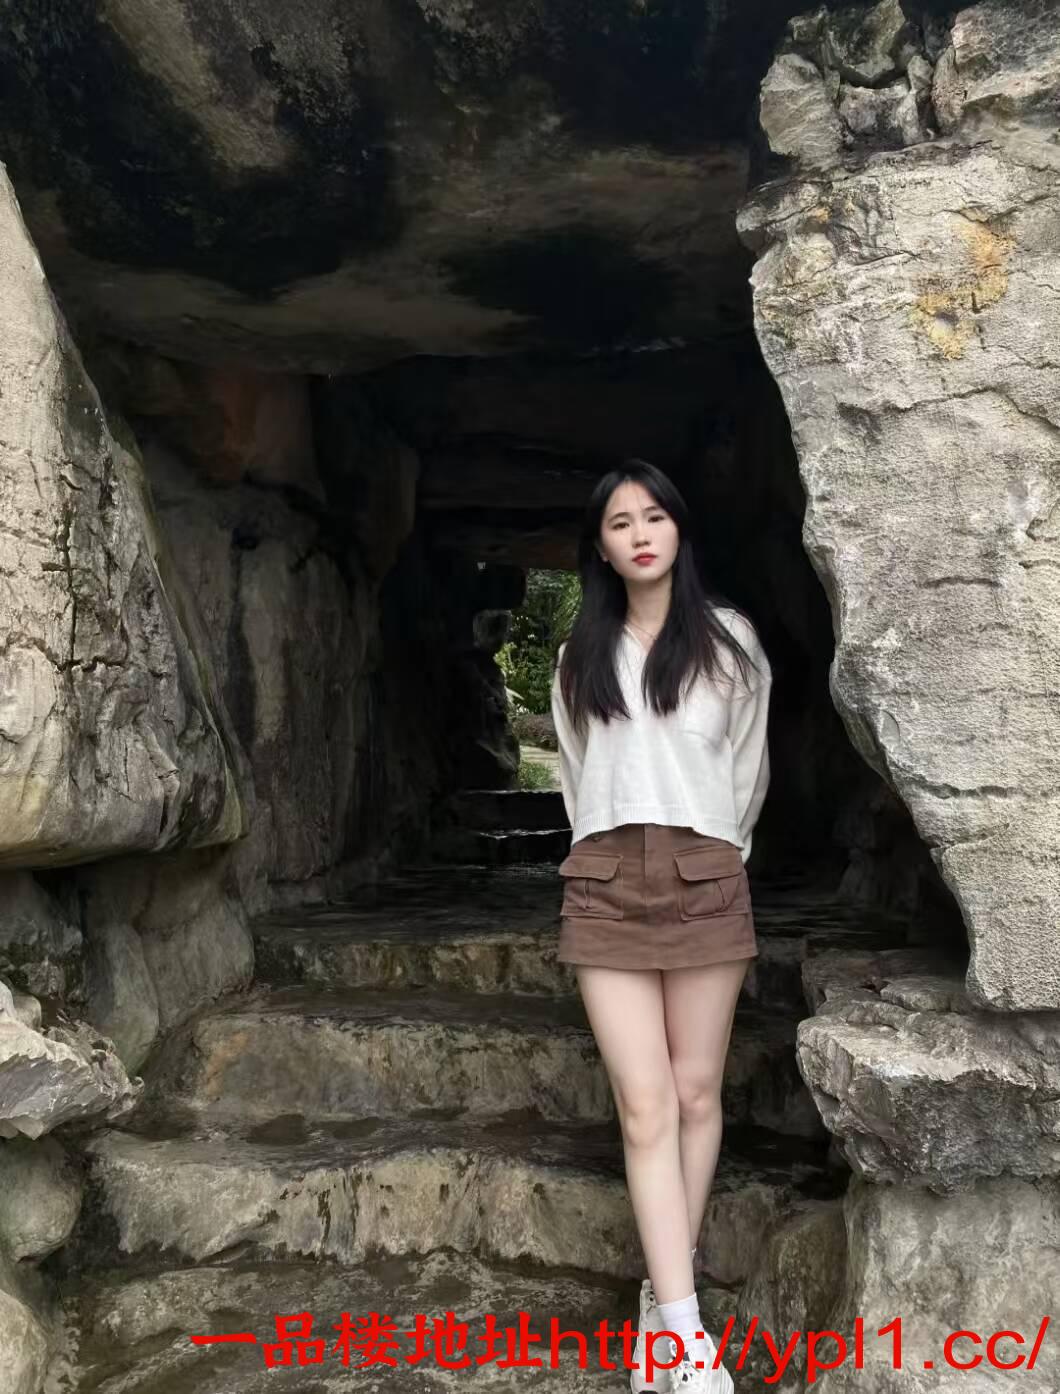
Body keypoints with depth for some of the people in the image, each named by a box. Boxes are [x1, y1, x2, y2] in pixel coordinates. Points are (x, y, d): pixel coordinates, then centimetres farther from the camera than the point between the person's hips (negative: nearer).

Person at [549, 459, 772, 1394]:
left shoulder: (729, 640, 5)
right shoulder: (579, 657, 13)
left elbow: (747, 769, 13)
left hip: (706, 880, -1)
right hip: (605, 886, 1)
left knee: (696, 1094, 3)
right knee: (646, 1105, -6)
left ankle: (664, 1296, 17)